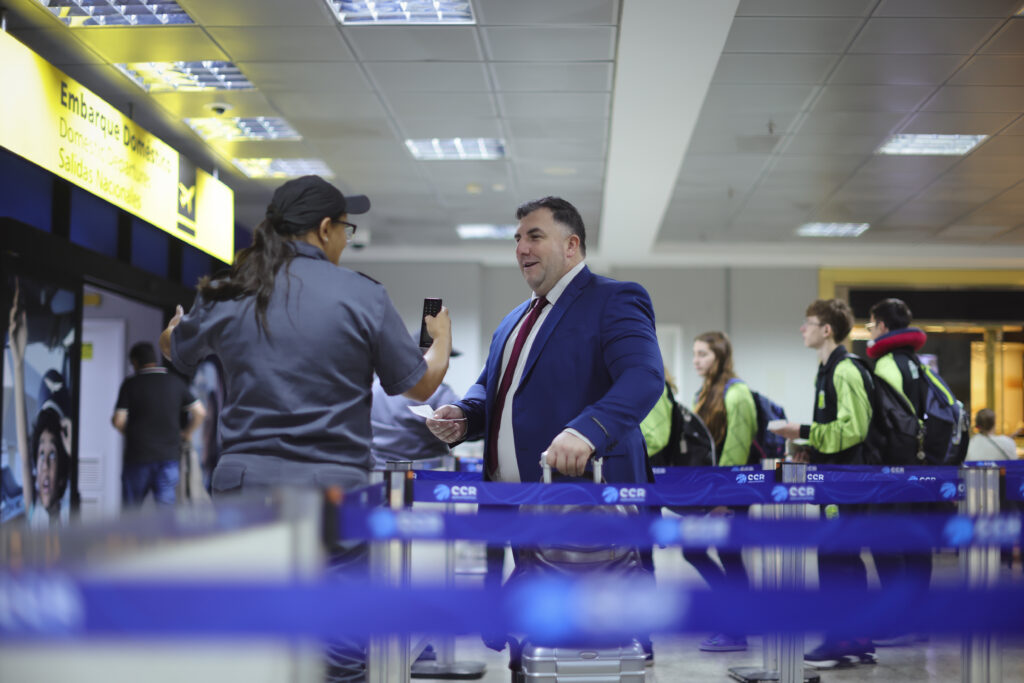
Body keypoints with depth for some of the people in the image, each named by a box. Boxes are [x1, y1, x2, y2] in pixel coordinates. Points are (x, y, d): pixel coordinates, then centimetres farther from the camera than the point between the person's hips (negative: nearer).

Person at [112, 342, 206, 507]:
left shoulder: (130, 384, -4)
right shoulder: (175, 382, 5)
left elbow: (118, 420, -9)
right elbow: (200, 412, 4)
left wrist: (128, 432, 12)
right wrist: (186, 433, 18)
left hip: (138, 455, -2)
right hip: (169, 455, 2)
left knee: (131, 508, 11)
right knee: (166, 506, -1)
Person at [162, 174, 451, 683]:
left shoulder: (226, 296, 4)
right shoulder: (362, 297, -4)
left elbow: (178, 352, 25)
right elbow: (419, 385, 5)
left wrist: (174, 327, 49)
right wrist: (441, 341, 28)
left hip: (243, 483, 3)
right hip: (332, 487, -3)